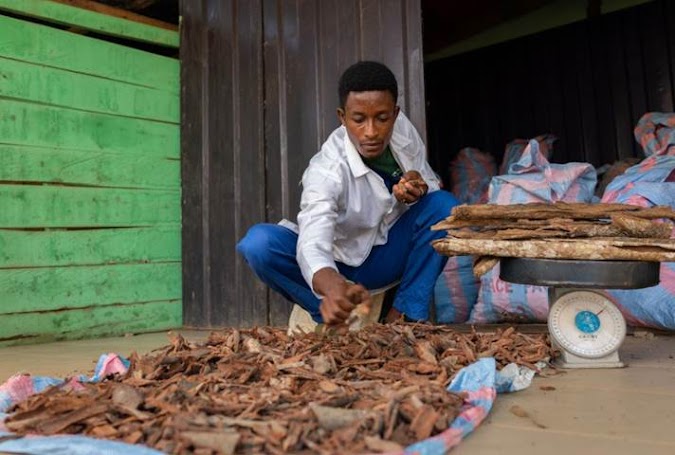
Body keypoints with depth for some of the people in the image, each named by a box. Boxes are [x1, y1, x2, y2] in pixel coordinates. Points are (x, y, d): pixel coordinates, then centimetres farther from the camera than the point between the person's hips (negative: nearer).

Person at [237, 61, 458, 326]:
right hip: (337, 264, -3)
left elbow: (431, 184, 0)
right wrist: (333, 288, -68)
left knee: (445, 205, -21)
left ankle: (405, 313, -12)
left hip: (386, 257, 4)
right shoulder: (326, 170, -30)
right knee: (258, 243, -31)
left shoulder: (403, 129, -14)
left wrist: (420, 190, -26)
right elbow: (312, 242, -45)